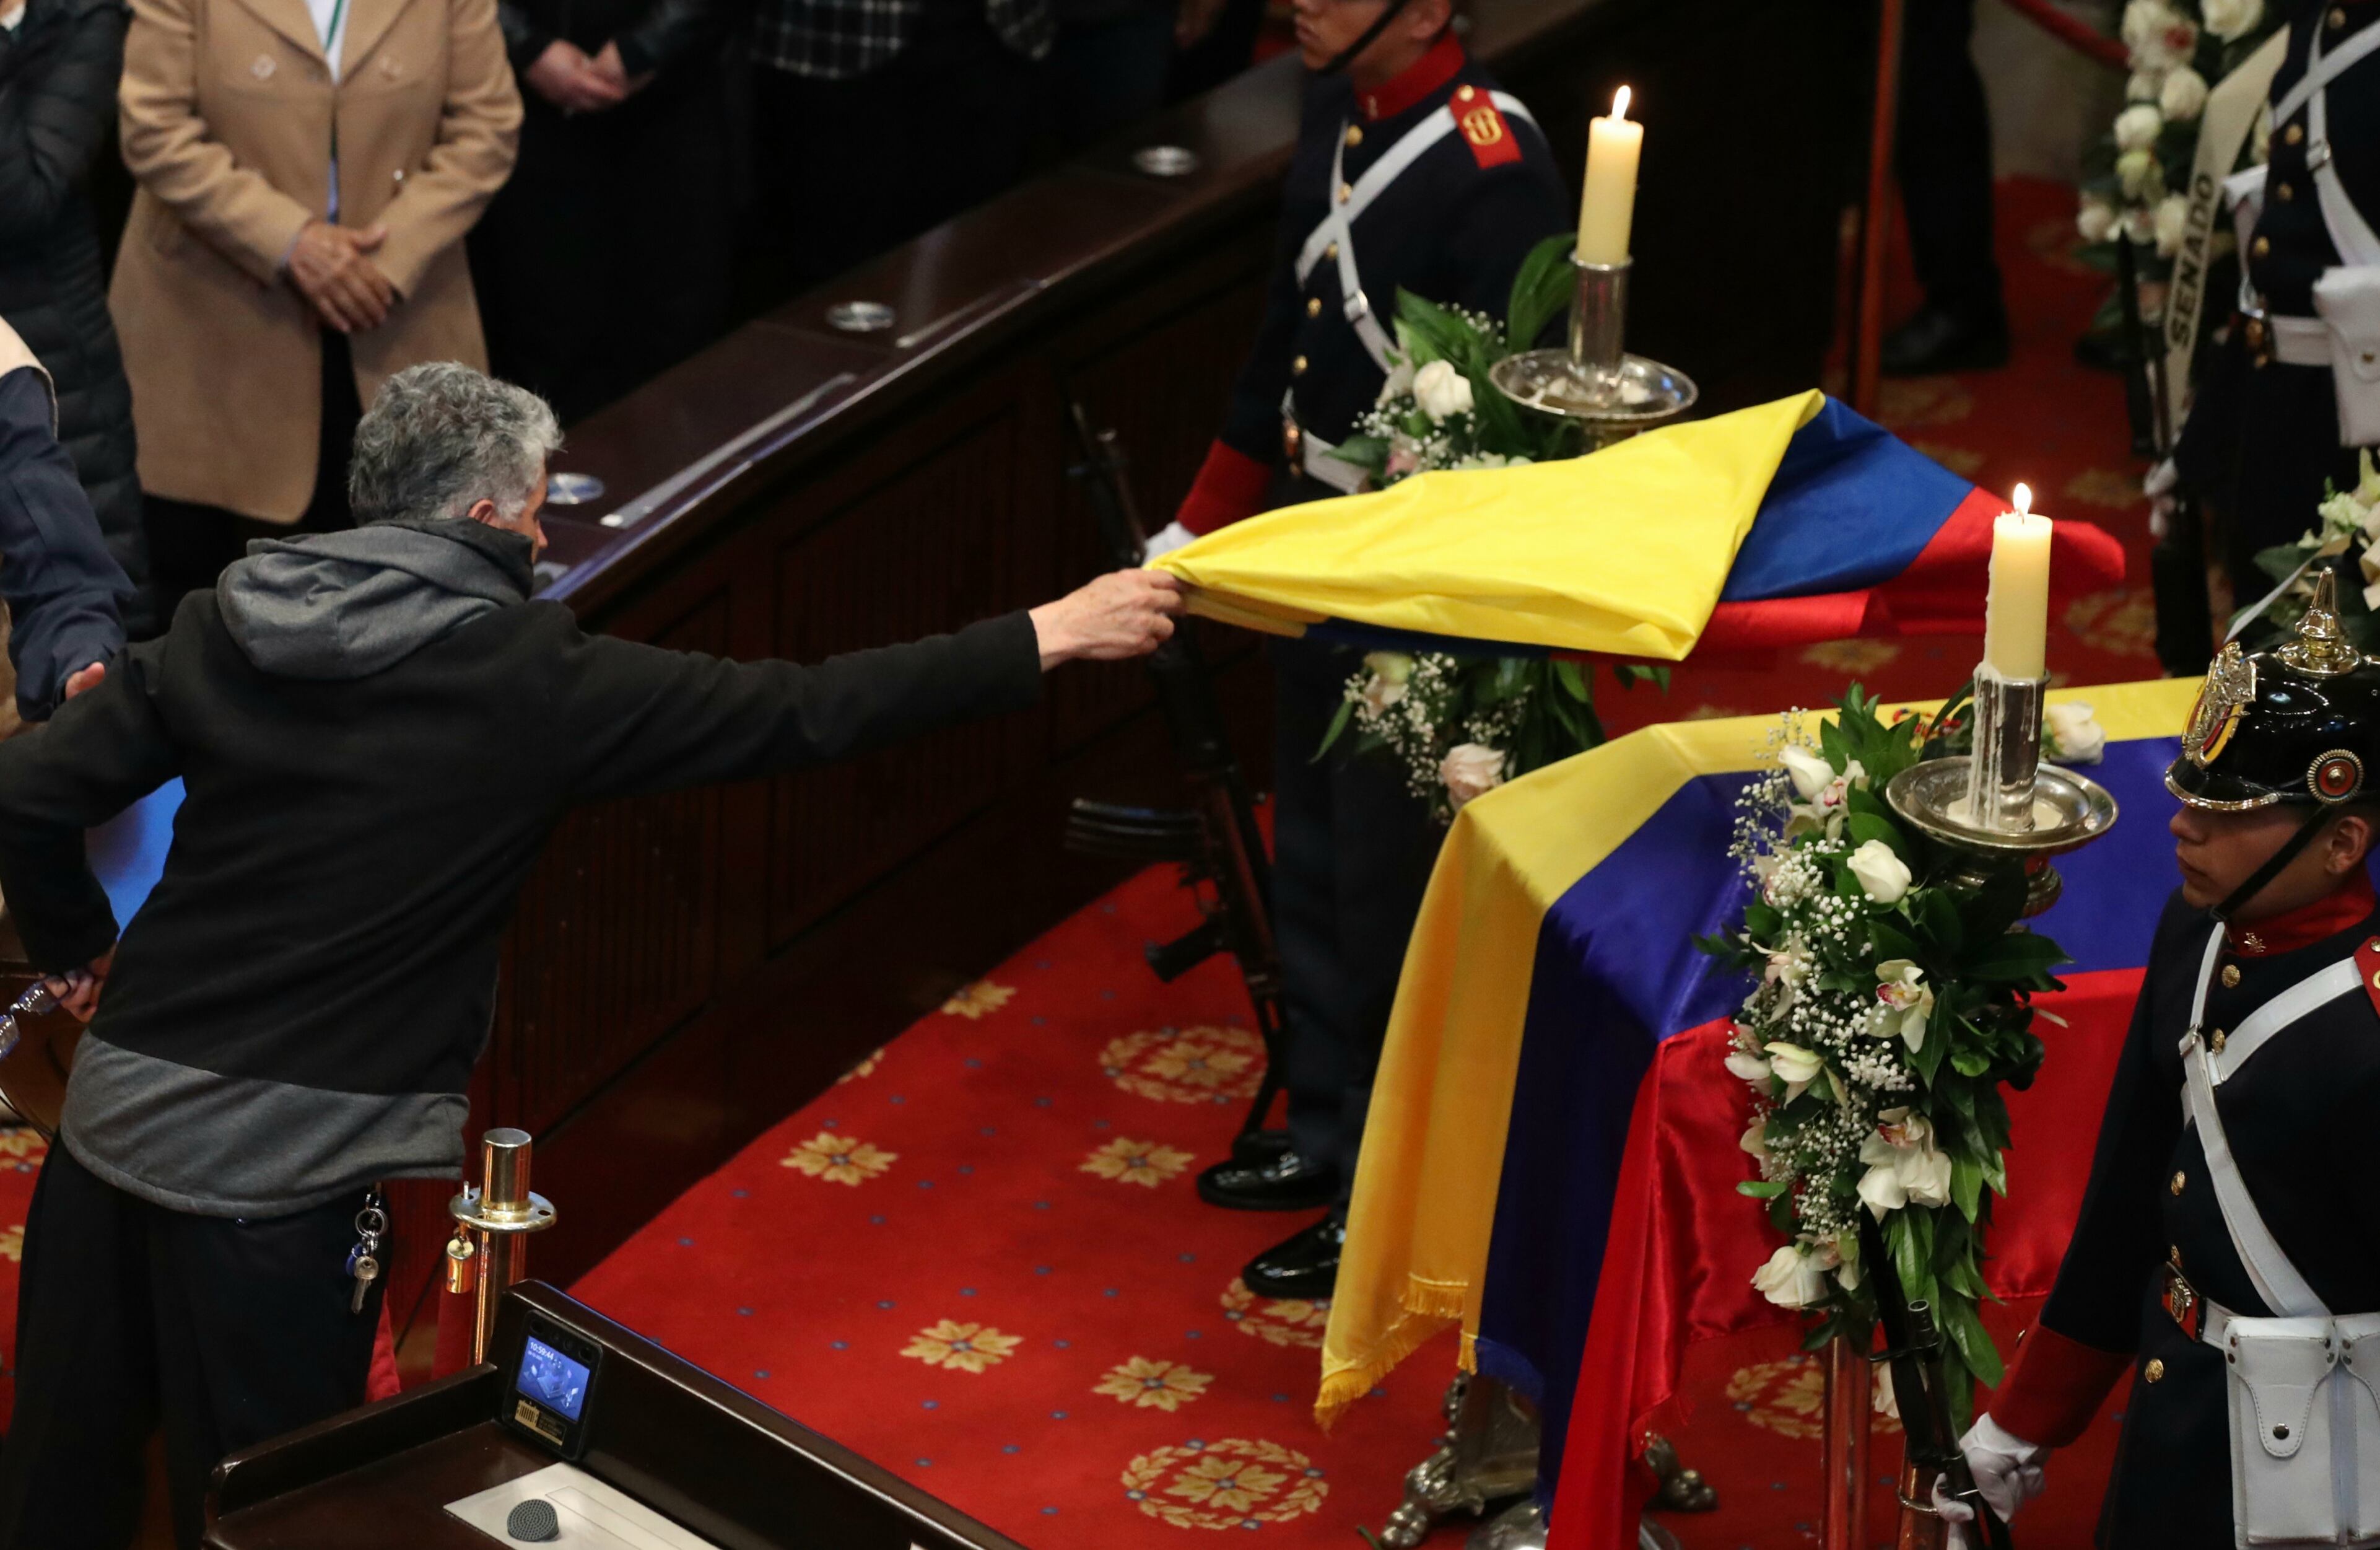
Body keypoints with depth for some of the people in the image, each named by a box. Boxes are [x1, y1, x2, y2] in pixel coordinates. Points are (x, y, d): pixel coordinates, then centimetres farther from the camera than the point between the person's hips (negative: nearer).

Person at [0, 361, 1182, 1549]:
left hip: (116, 1108, 5)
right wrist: (1051, 636, 3)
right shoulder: (528, 679, -10)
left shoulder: (228, 625, 4)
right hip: (276, 1168, -5)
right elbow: (804, 713, -6)